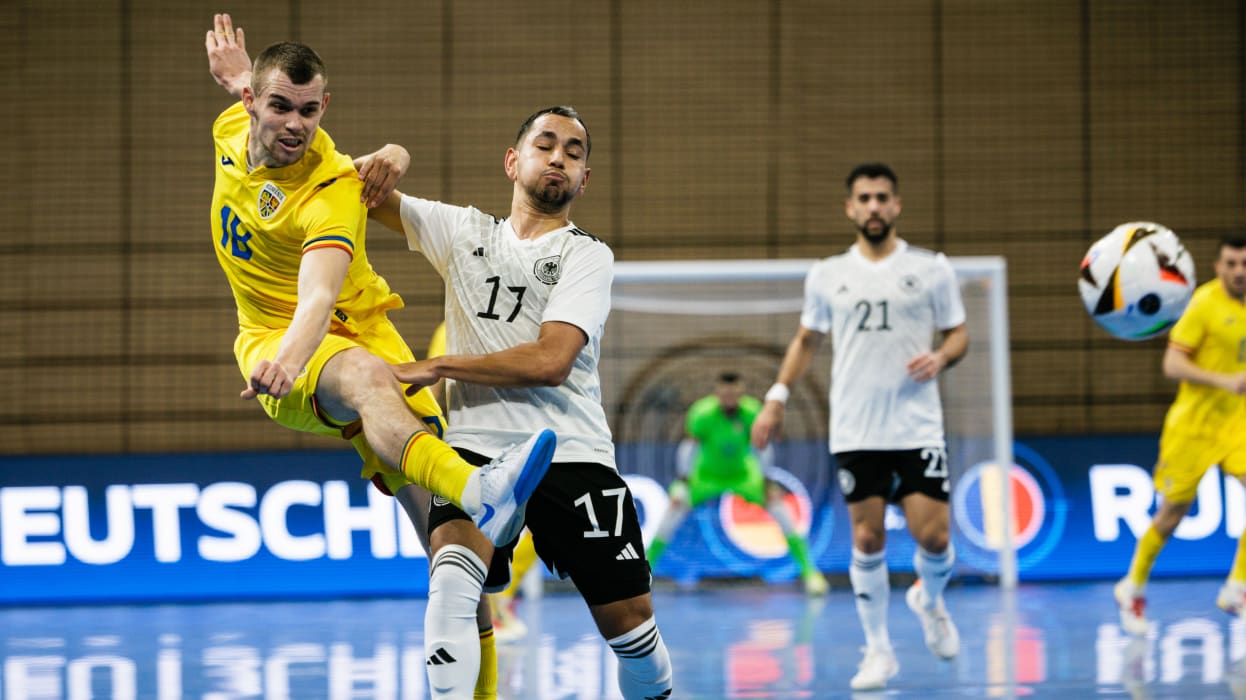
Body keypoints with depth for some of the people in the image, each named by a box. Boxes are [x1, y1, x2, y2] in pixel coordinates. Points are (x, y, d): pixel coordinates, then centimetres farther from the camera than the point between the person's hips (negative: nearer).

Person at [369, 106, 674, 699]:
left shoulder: (587, 256, 2)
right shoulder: (463, 232, 14)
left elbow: (551, 360, -11)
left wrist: (436, 367, -11)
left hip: (572, 451, -1)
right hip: (477, 447, 1)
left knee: (628, 620, -1)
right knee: (452, 582, -27)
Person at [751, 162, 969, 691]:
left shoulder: (931, 269, 3)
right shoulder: (827, 275, 9)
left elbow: (958, 332, 10)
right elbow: (806, 340, 20)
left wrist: (941, 356, -12)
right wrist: (777, 397, 12)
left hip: (918, 429, -1)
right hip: (855, 433, 1)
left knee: (933, 536, -8)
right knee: (867, 540, -1)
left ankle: (929, 600, 27)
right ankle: (878, 652, 10)